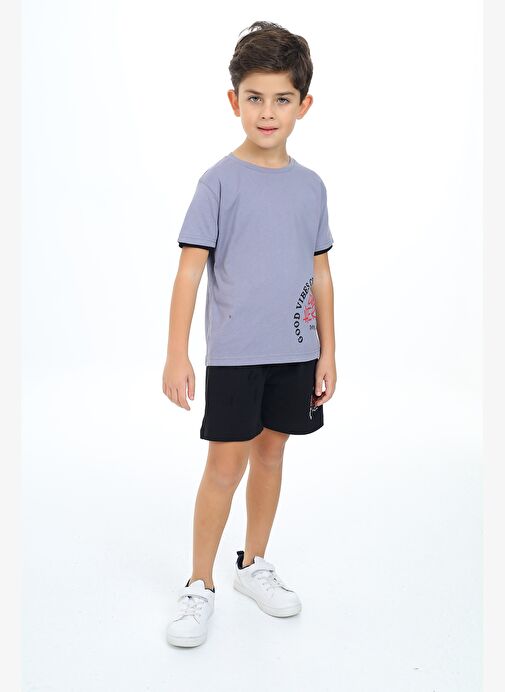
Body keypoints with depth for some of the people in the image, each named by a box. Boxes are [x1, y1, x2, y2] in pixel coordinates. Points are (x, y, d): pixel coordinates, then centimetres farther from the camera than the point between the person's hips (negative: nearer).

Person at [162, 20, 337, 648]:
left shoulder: (310, 186, 6)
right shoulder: (220, 180, -6)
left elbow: (320, 273, 10)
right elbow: (190, 269, -9)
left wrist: (327, 352, 8)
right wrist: (176, 354, -13)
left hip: (295, 351, 4)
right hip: (233, 353, -4)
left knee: (271, 453, 14)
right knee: (226, 465, 0)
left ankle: (253, 565, 32)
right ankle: (199, 585, 17)